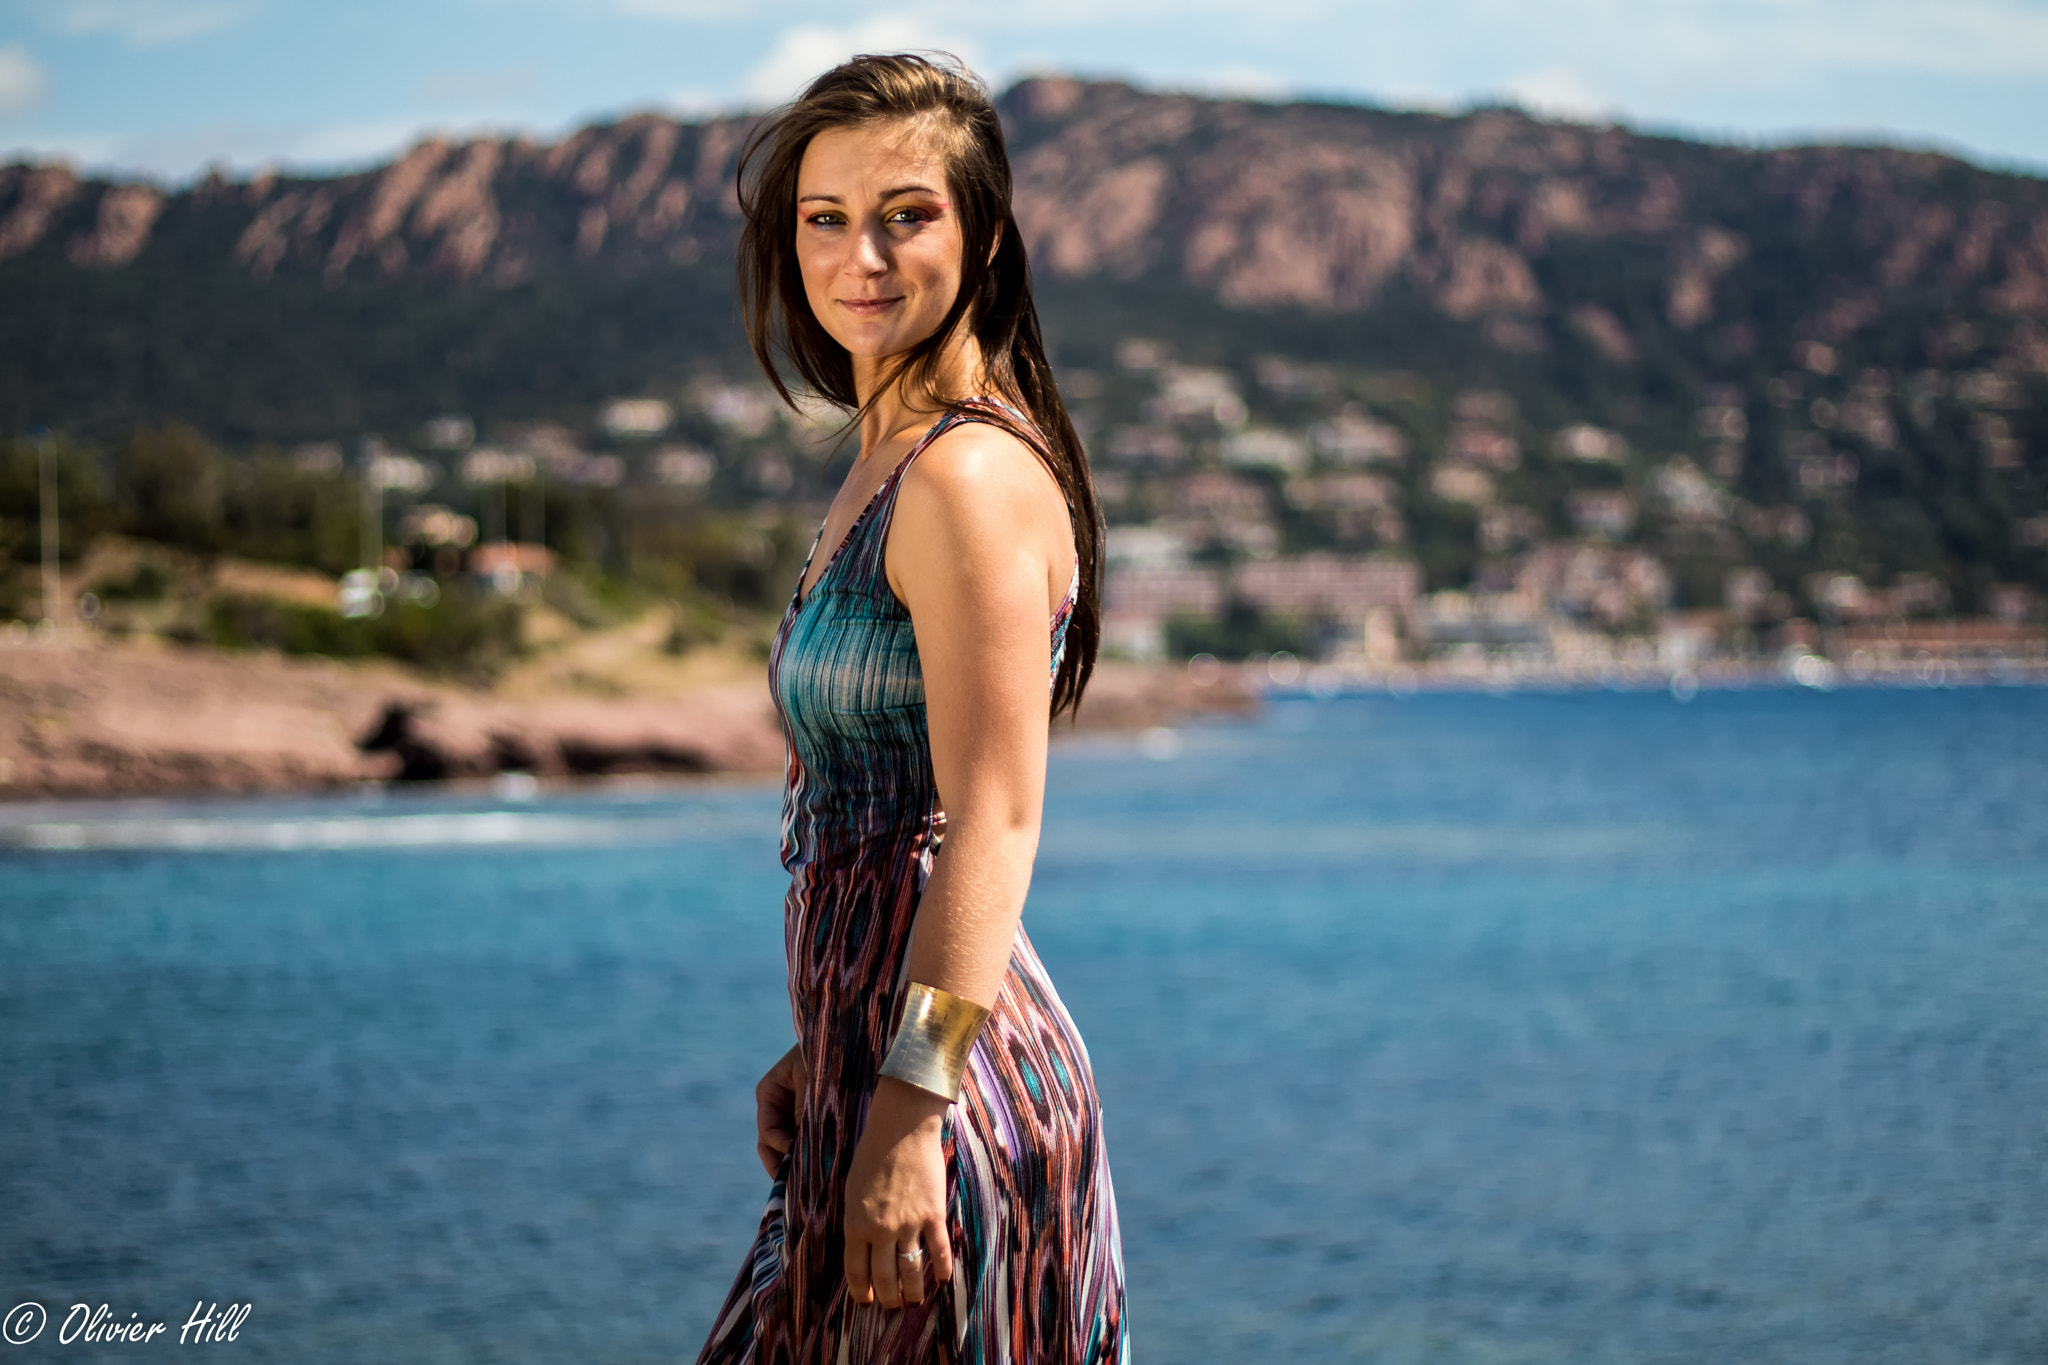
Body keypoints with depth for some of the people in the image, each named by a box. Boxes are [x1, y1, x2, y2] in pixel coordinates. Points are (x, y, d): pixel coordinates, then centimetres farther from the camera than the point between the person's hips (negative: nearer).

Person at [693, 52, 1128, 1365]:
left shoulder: (972, 476, -15)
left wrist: (907, 1105, -23)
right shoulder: (890, 467, 15)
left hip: (954, 1067, -10)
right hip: (881, 1053, 10)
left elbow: (994, 825, -20)